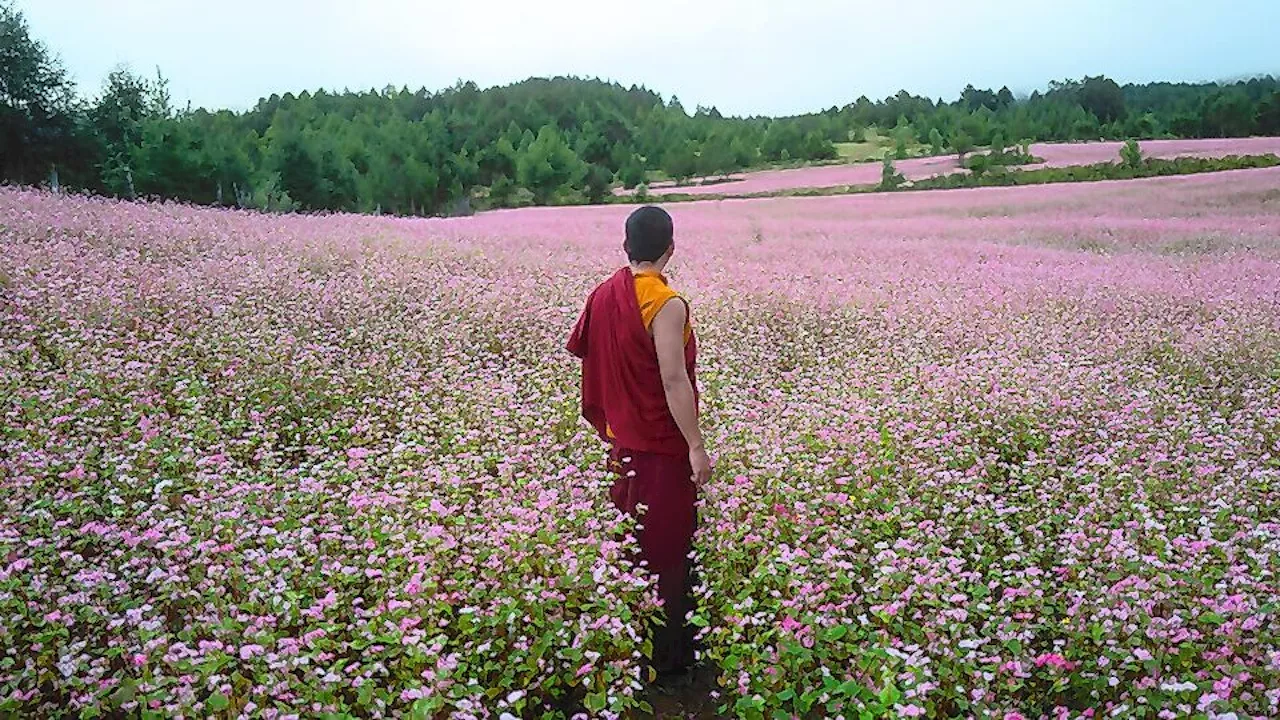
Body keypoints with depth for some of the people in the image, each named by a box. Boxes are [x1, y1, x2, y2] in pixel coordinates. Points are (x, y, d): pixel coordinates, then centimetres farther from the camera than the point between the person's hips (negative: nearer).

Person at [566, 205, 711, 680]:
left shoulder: (602, 295, 3)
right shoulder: (667, 305, -20)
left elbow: (579, 349, 14)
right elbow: (675, 381, -24)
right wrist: (697, 446, -20)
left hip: (618, 439, 8)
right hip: (662, 445, -7)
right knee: (667, 549, 4)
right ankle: (668, 655, 15)